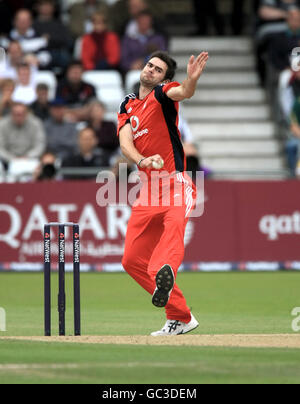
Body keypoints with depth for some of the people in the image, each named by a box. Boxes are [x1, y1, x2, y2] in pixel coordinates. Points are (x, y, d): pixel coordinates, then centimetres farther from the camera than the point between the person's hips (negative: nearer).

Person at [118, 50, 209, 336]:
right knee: (132, 260, 4)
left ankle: (164, 274, -69)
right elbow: (125, 142, 2)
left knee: (174, 225, -37)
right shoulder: (128, 105, 19)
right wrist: (142, 161, -20)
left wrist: (192, 78, -44)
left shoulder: (163, 93, 4)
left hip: (176, 184, -7)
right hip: (148, 191, 7)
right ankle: (180, 318, 12)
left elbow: (183, 93, -21)